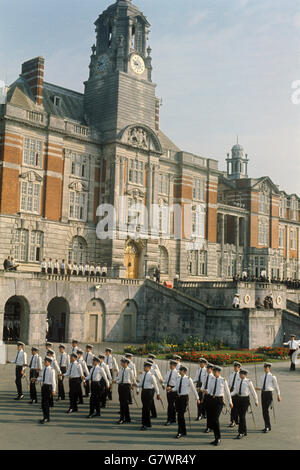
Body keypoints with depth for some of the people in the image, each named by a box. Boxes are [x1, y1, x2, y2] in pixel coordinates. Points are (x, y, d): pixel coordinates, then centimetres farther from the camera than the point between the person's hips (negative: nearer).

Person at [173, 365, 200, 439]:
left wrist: (197, 398, 3)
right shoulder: (178, 378, 6)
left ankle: (180, 432, -2)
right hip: (178, 397, 6)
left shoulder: (188, 379, -9)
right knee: (179, 415, 10)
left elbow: (193, 389, -2)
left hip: (184, 397, -6)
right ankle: (184, 431, 23)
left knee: (181, 415, -10)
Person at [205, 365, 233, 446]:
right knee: (210, 419, 4)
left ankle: (218, 439, 2)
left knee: (215, 419, -13)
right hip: (210, 399, 5)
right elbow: (209, 390, 11)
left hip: (219, 400, -5)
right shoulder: (211, 379, 9)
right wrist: (206, 391, -10)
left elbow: (227, 392, 8)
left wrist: (230, 402, 14)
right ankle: (216, 438, 22)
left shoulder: (223, 380, -1)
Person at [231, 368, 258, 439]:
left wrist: (256, 401, 6)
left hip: (245, 399, -5)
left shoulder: (248, 382, -8)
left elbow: (253, 392, 0)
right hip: (238, 399, 5)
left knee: (242, 416, -10)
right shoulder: (237, 381, 5)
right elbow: (235, 391, 5)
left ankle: (241, 433, -4)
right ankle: (244, 431, 25)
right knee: (240, 416, 11)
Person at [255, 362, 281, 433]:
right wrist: (256, 388, -8)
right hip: (263, 393, 6)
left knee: (266, 410, -13)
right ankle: (268, 426, 21)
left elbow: (276, 387, 4)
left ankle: (267, 427, -6)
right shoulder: (262, 376, 10)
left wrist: (278, 395, 7)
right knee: (264, 411, 8)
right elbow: (260, 387, 13)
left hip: (269, 393, -6)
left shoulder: (272, 377, -4)